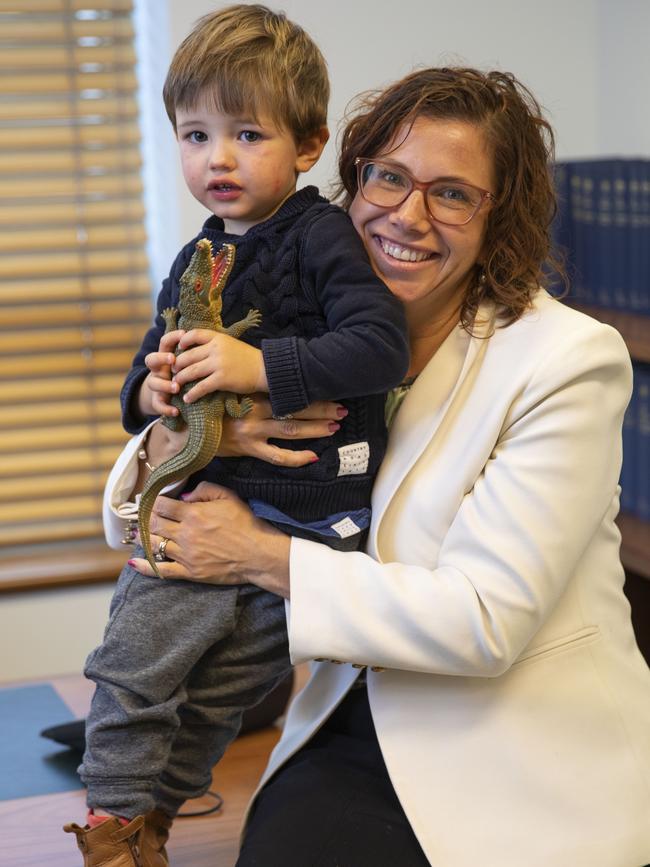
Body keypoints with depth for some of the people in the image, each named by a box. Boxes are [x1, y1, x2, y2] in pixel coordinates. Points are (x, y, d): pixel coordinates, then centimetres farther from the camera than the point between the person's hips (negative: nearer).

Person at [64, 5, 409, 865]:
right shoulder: (195, 260, 13)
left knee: (219, 691, 6)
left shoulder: (321, 236, -10)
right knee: (133, 661, 3)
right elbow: (152, 360, 22)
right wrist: (150, 390, -3)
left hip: (306, 514, -6)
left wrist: (259, 366, -28)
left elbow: (381, 344, -22)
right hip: (205, 494, 6)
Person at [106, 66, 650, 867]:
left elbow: (485, 619, -18)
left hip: (529, 764, -3)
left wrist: (258, 555, -15)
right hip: (360, 719, 4)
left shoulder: (569, 360, -12)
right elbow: (134, 517, 9)